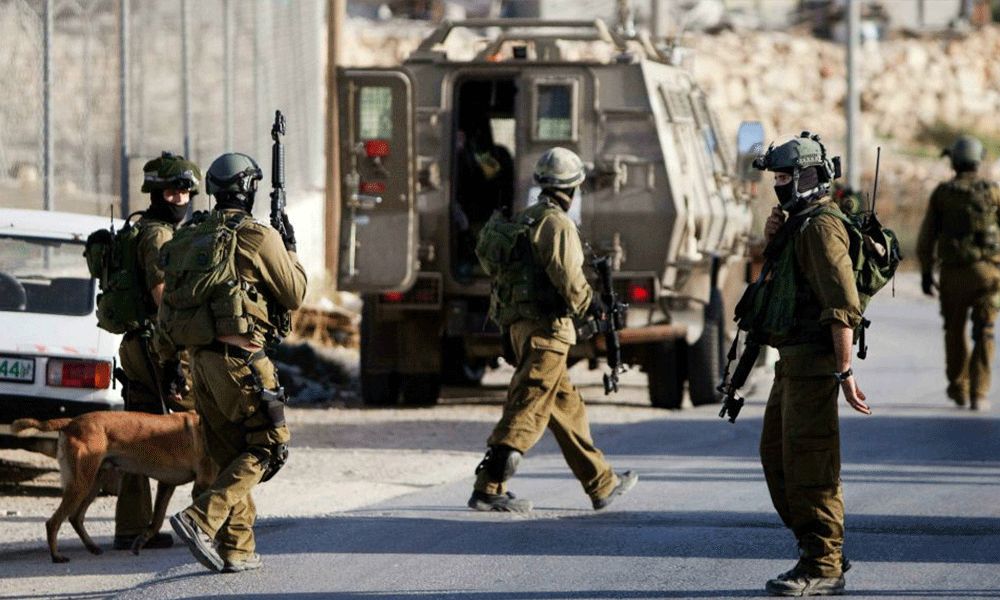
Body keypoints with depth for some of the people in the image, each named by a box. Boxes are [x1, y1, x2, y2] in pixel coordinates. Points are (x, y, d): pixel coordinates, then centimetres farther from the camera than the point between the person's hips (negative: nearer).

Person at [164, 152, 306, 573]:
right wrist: (291, 252, 15)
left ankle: (237, 549, 12)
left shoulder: (191, 237, 12)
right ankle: (201, 519, -17)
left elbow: (168, 312, 16)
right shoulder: (257, 237, -9)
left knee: (230, 454, 15)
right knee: (266, 448, 0)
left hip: (201, 359, 7)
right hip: (241, 359, -7)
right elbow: (294, 294, 1)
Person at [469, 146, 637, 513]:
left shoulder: (524, 220, 17)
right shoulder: (556, 223, -11)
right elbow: (567, 277, -18)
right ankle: (488, 489, -17)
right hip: (545, 328, -10)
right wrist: (590, 304, -1)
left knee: (567, 407, 15)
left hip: (520, 326, 10)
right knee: (526, 411, -12)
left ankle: (602, 485, 23)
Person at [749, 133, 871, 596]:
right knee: (776, 455, 16)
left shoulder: (821, 226, -16)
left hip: (813, 361, -11)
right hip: (792, 360, 11)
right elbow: (784, 278, 27)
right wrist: (772, 242, 9)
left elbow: (843, 304, -22)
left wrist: (844, 371, -26)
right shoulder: (799, 223, 17)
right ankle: (822, 553, 22)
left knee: (808, 464, -9)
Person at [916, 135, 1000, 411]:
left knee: (955, 331, 19)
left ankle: (959, 388, 29)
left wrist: (926, 272, 9)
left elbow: (926, 236, 1)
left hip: (953, 274, 1)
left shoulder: (942, 194, 1)